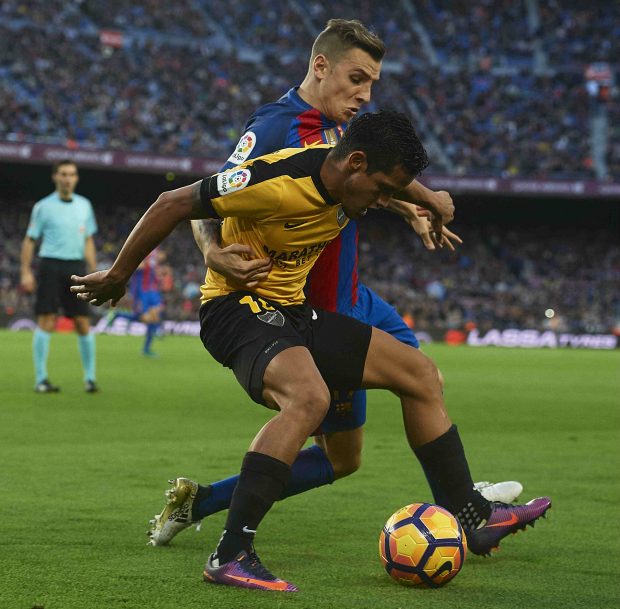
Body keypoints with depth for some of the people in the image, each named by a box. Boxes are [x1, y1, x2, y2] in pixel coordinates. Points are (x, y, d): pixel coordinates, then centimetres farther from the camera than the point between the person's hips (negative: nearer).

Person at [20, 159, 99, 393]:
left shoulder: (84, 205, 12)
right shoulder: (43, 206, 0)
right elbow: (29, 240, 2)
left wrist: (94, 271, 13)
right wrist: (26, 273, -6)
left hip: (76, 267, 3)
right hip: (51, 266, -3)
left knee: (83, 323, 0)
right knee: (46, 321, -7)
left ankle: (90, 377, 10)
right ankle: (41, 379, -3)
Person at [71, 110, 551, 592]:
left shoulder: (351, 173, -2)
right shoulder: (276, 182, -27)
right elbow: (173, 205, -19)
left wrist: (428, 201, 23)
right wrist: (118, 276, -11)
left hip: (293, 311, 9)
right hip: (236, 308, -9)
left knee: (420, 374, 8)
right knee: (309, 396, -37)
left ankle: (472, 518, 19)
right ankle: (230, 556, -35)